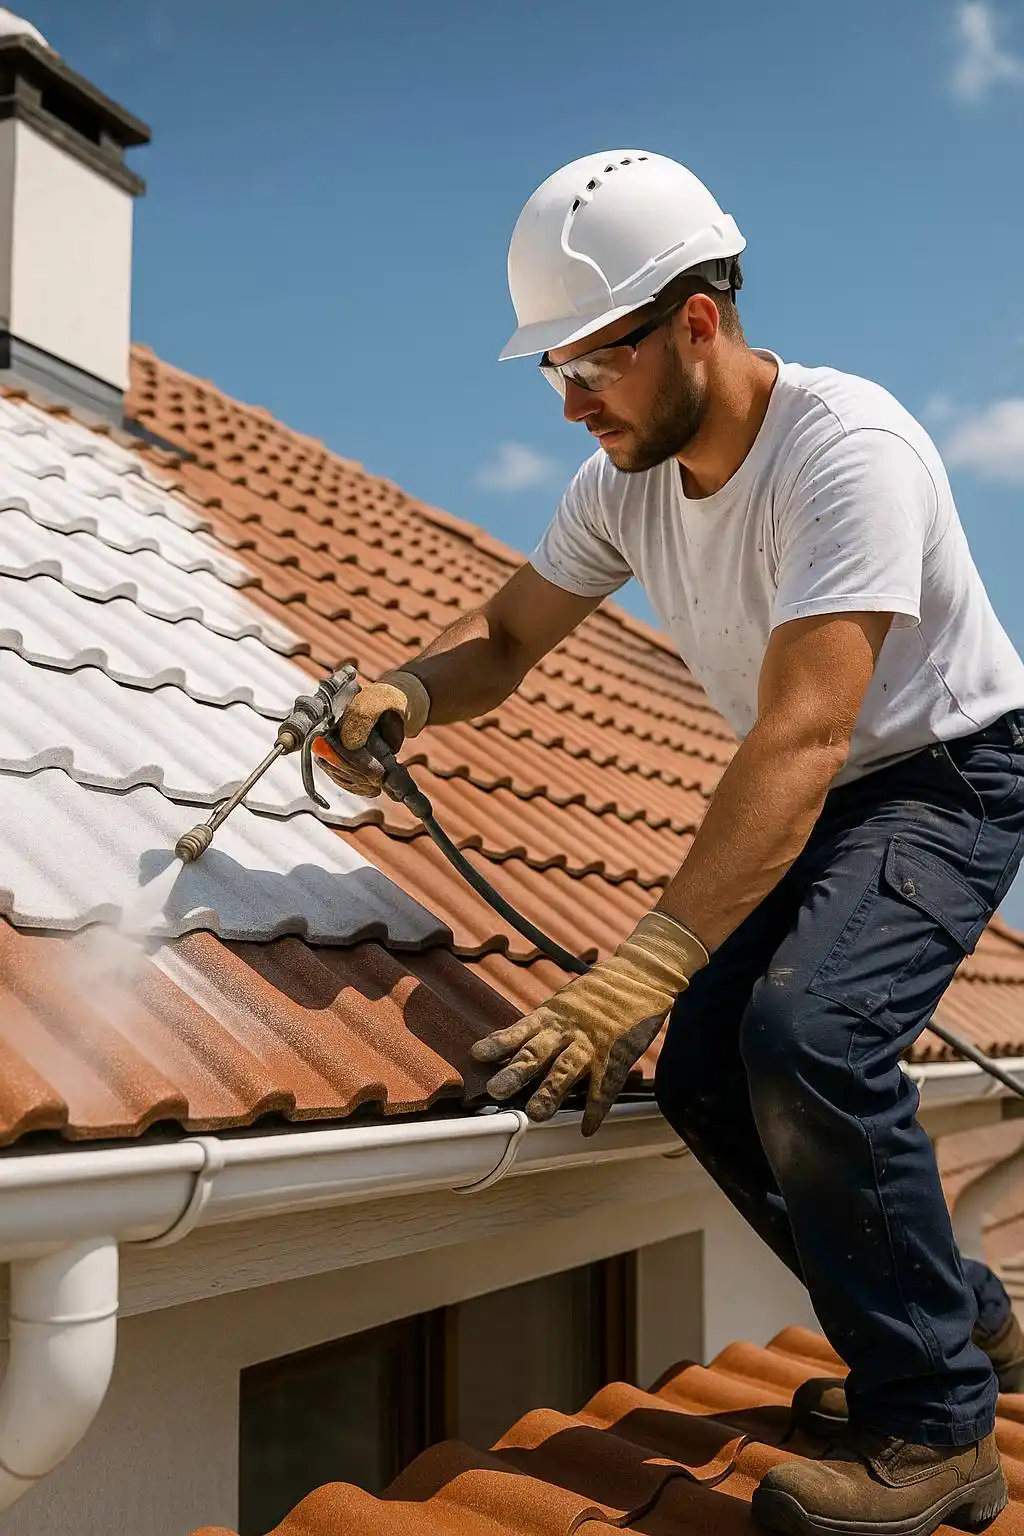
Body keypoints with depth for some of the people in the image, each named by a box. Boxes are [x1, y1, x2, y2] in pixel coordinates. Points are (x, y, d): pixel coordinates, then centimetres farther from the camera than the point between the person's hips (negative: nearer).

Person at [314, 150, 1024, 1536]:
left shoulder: (844, 448, -31)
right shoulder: (624, 479, -6)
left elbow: (802, 738, -40)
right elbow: (511, 635, 6)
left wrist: (642, 970, -46)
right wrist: (408, 692, -18)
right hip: (811, 800, 8)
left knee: (806, 1032, -30)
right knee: (704, 1073, 0)